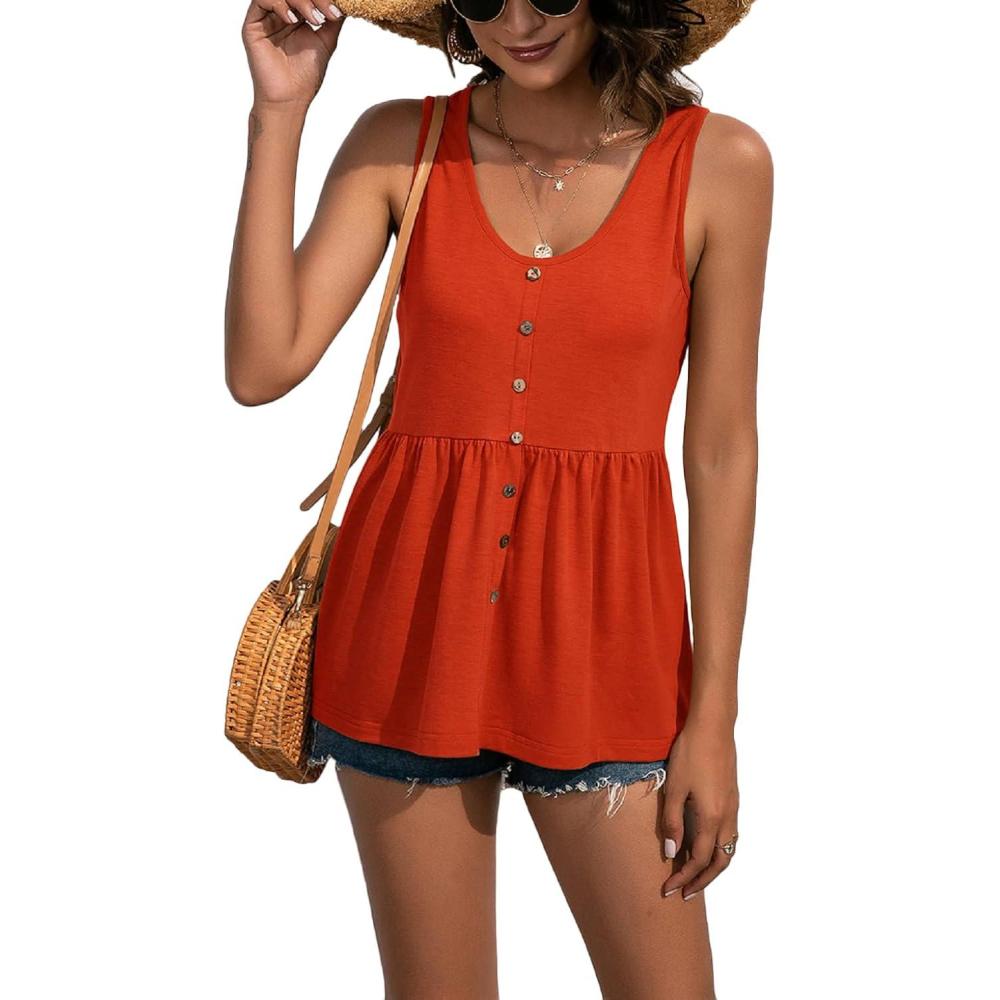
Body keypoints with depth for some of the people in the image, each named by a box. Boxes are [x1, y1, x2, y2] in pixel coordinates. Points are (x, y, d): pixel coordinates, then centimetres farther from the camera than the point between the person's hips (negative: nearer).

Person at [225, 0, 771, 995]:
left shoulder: (719, 162, -3)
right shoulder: (401, 143, 2)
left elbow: (723, 449, -2)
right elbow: (261, 368, -8)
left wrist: (713, 716, -4)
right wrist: (277, 116, -10)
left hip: (601, 612, -1)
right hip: (413, 602, 1)